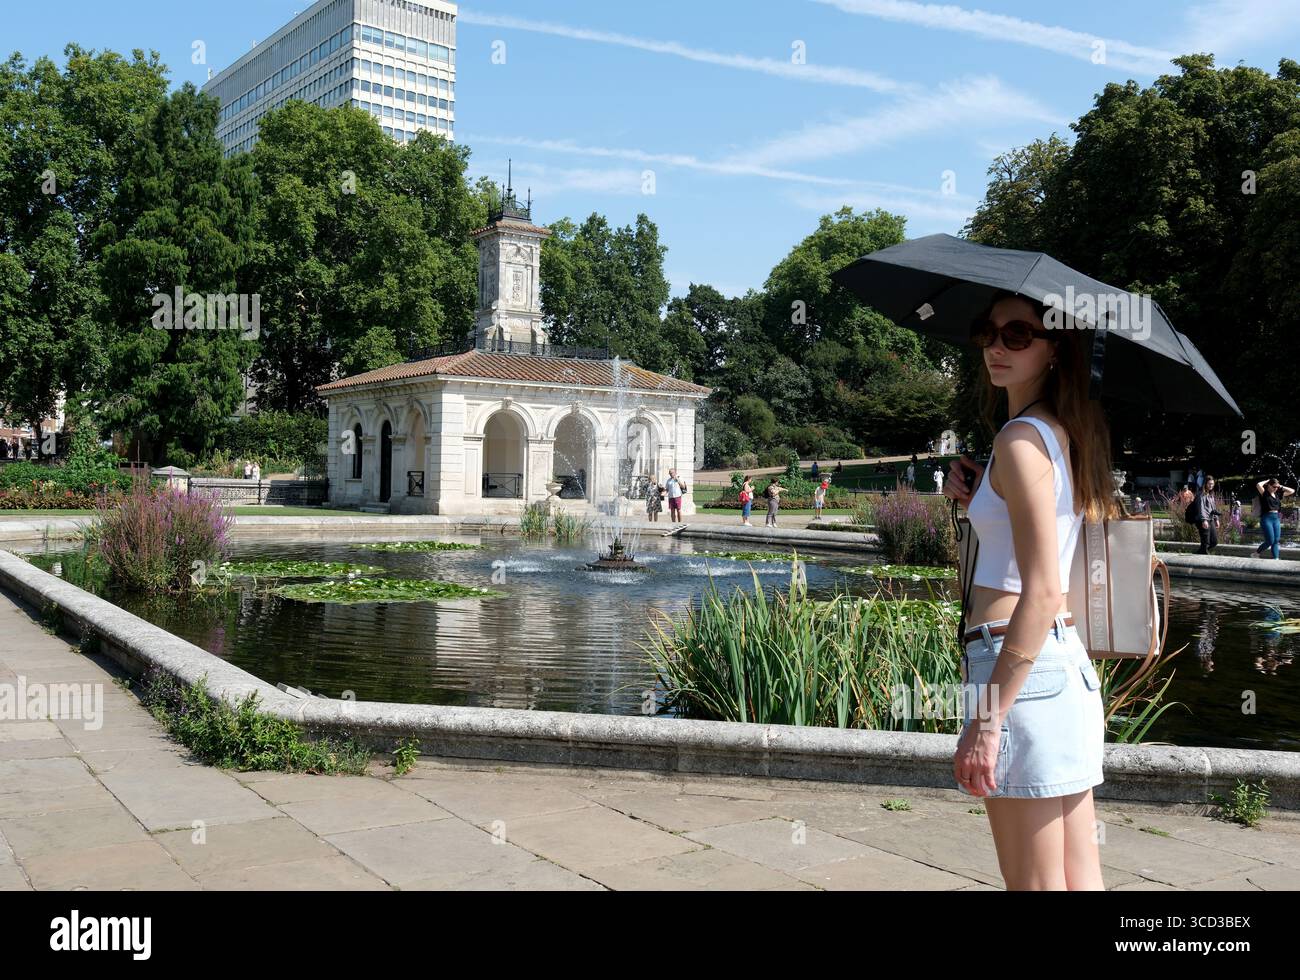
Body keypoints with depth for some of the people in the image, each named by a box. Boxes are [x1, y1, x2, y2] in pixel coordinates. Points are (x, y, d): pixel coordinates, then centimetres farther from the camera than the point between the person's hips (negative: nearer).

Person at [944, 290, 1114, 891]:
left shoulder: (1021, 438, -13)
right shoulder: (1066, 433, 14)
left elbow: (1043, 593, -20)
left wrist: (987, 717, -20)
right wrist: (978, 502, 8)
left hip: (1022, 666, -9)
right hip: (1071, 661, 9)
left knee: (1035, 882, 2)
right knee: (1079, 878, 16)